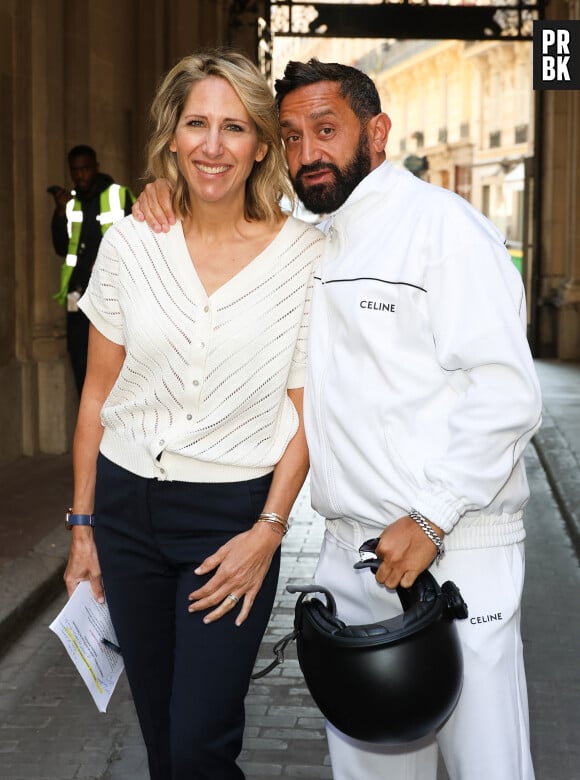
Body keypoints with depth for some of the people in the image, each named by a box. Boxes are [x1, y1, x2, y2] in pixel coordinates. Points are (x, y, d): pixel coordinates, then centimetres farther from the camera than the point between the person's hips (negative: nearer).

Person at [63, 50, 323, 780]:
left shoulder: (302, 254, -7)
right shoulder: (131, 241, -1)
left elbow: (305, 411, -2)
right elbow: (99, 392, 6)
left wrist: (269, 530, -11)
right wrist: (82, 525, 7)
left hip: (233, 516, -3)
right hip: (128, 507, 3)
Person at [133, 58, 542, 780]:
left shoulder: (441, 223, -7)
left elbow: (506, 393, -15)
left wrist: (430, 519, -18)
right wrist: (166, 199, 12)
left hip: (455, 550, -6)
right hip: (352, 551, 7)